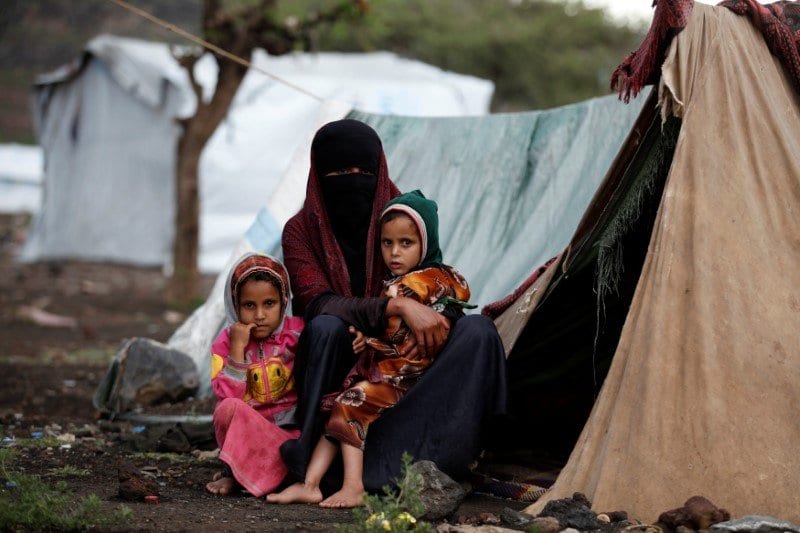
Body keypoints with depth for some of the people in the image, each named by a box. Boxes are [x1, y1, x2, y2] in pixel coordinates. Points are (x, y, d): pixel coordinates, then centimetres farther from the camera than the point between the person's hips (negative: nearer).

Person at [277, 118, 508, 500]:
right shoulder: (301, 231, -4)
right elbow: (318, 304, -20)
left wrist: (432, 321, -25)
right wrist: (397, 307, -34)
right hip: (334, 376, -3)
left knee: (478, 330, -22)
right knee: (326, 327, -34)